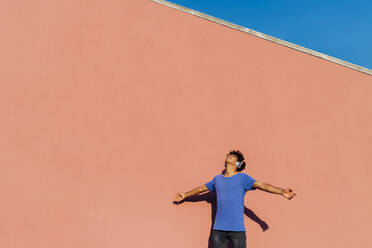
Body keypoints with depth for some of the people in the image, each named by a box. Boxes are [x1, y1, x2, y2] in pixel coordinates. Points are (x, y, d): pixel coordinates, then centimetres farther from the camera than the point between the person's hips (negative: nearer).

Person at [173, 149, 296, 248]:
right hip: (218, 228, 4)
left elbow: (262, 185, -10)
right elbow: (202, 188, 29)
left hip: (237, 228, -4)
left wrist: (282, 191, -23)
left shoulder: (243, 178, 1)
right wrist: (185, 195, 41)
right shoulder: (217, 179, 14)